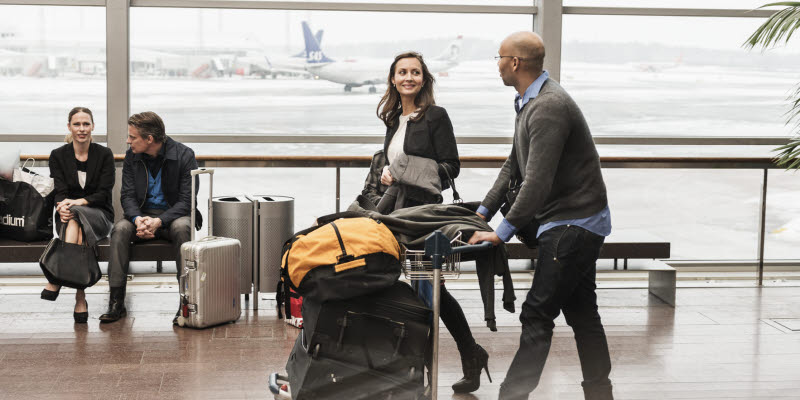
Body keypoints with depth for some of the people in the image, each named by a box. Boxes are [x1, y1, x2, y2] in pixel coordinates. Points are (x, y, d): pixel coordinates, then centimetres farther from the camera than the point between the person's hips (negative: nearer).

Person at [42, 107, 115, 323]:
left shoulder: (104, 155, 3)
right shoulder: (58, 155, 6)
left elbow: (104, 193, -5)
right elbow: (59, 191, -3)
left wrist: (77, 202, -23)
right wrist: (61, 206, -28)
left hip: (99, 216, -1)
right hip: (68, 218, 1)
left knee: (75, 216, -38)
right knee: (78, 233, -37)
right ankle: (80, 297, -45)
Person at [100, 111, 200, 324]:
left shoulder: (184, 155, -11)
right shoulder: (131, 156, 2)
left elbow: (187, 201, -14)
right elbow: (127, 195, 1)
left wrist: (158, 222, -29)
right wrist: (137, 218, -23)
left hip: (173, 214, -3)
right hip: (143, 213, 3)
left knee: (181, 227, -37)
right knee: (120, 228, -29)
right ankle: (116, 302, -26)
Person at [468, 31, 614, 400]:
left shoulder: (549, 107, -22)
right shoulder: (529, 102, 12)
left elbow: (537, 181, -27)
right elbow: (514, 166, 17)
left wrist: (504, 231, -23)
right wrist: (484, 211, 10)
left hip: (571, 224, -10)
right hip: (578, 221, 10)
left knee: (537, 314, -9)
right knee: (581, 311, 15)